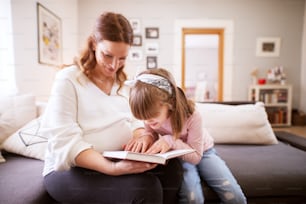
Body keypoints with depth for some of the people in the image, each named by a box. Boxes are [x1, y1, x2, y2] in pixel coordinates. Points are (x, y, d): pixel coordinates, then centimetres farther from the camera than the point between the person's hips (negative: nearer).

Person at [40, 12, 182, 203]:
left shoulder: (123, 83, 10)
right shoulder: (68, 80, -10)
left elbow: (136, 122, 5)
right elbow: (65, 143, -19)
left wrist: (143, 137, -19)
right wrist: (112, 168, -33)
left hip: (121, 161, 5)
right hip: (71, 169, -5)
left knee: (171, 166, -20)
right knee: (144, 186, -28)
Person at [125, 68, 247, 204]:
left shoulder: (191, 116, -32)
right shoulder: (150, 115, -19)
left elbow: (196, 156, -26)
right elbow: (154, 142, -8)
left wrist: (171, 141, -41)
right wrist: (147, 137, -31)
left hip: (202, 152, -1)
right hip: (177, 156, 1)